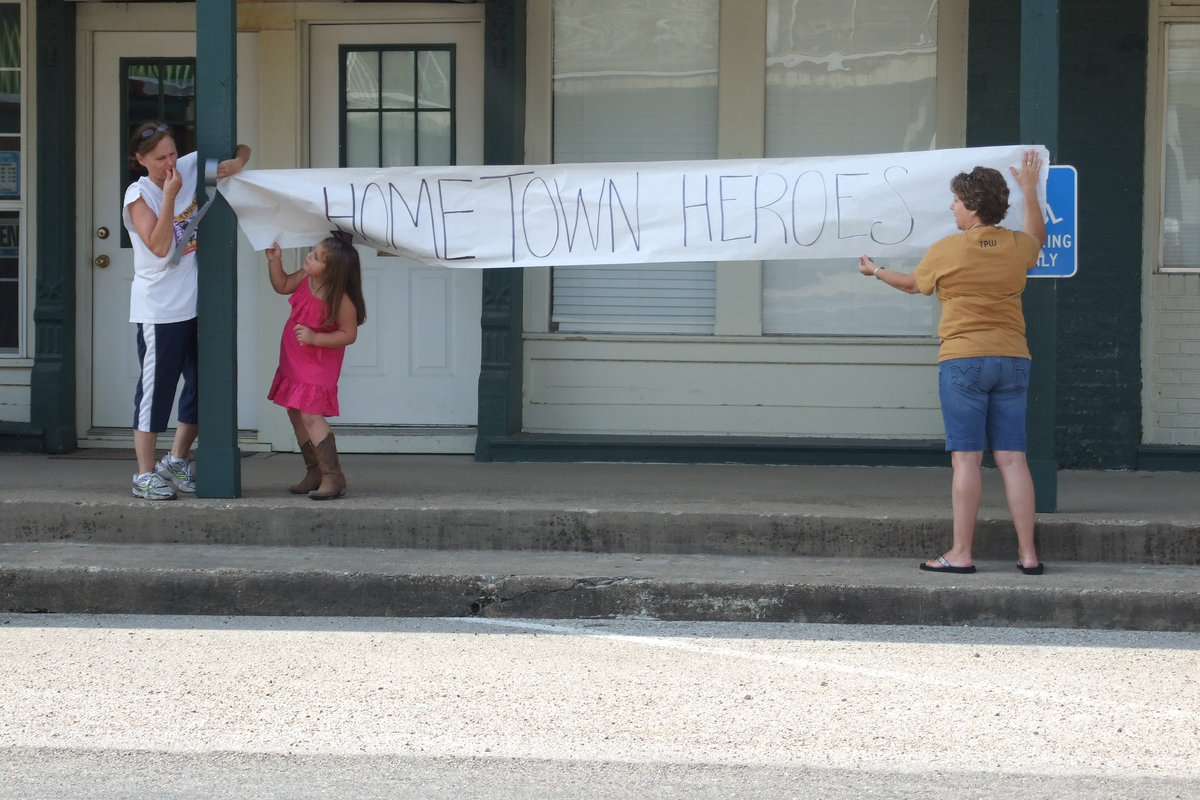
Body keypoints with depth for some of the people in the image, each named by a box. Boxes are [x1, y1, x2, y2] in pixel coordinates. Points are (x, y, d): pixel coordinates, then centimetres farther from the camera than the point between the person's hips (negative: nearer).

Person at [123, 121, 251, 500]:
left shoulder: (192, 168, 3)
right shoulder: (139, 195, -10)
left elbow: (241, 149, 14)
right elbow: (159, 246, -21)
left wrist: (236, 163, -9)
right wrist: (170, 195, -24)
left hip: (199, 304, 6)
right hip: (160, 309, -6)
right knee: (156, 386, -3)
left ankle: (177, 461, 24)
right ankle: (146, 473, 4)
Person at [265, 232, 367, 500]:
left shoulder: (342, 301, -27)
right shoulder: (305, 278, -7)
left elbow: (348, 334, -21)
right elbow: (282, 285, 12)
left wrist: (315, 338, -30)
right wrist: (274, 261, -4)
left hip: (318, 366, -8)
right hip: (294, 362, 8)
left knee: (310, 415, -16)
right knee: (295, 414, 14)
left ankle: (333, 477, -11)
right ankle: (314, 473, 25)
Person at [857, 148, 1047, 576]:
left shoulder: (947, 251, -5)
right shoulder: (1017, 247, 5)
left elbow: (913, 283, 15)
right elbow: (1037, 237, 31)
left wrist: (876, 271, 34)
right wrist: (1030, 189, 42)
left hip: (963, 360, -4)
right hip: (1012, 359, 4)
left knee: (966, 459, -4)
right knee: (1012, 458, 4)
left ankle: (960, 553, -3)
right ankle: (1028, 553, 2)